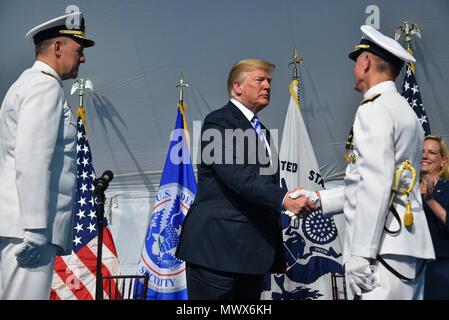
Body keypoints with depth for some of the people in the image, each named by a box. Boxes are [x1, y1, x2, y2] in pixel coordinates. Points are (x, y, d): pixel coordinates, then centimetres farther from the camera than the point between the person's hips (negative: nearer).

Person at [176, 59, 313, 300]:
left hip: (252, 251, 8)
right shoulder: (218, 122, -5)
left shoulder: (262, 131, 21)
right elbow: (237, 175, -20)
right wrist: (284, 198, -31)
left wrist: (277, 252, 16)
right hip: (217, 247, -8)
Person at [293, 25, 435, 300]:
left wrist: (360, 253, -18)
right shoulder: (406, 111, 20)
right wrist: (319, 199, 19)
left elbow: (377, 186, -18)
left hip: (384, 249, -10)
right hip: (408, 245, 10)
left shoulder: (374, 109, -10)